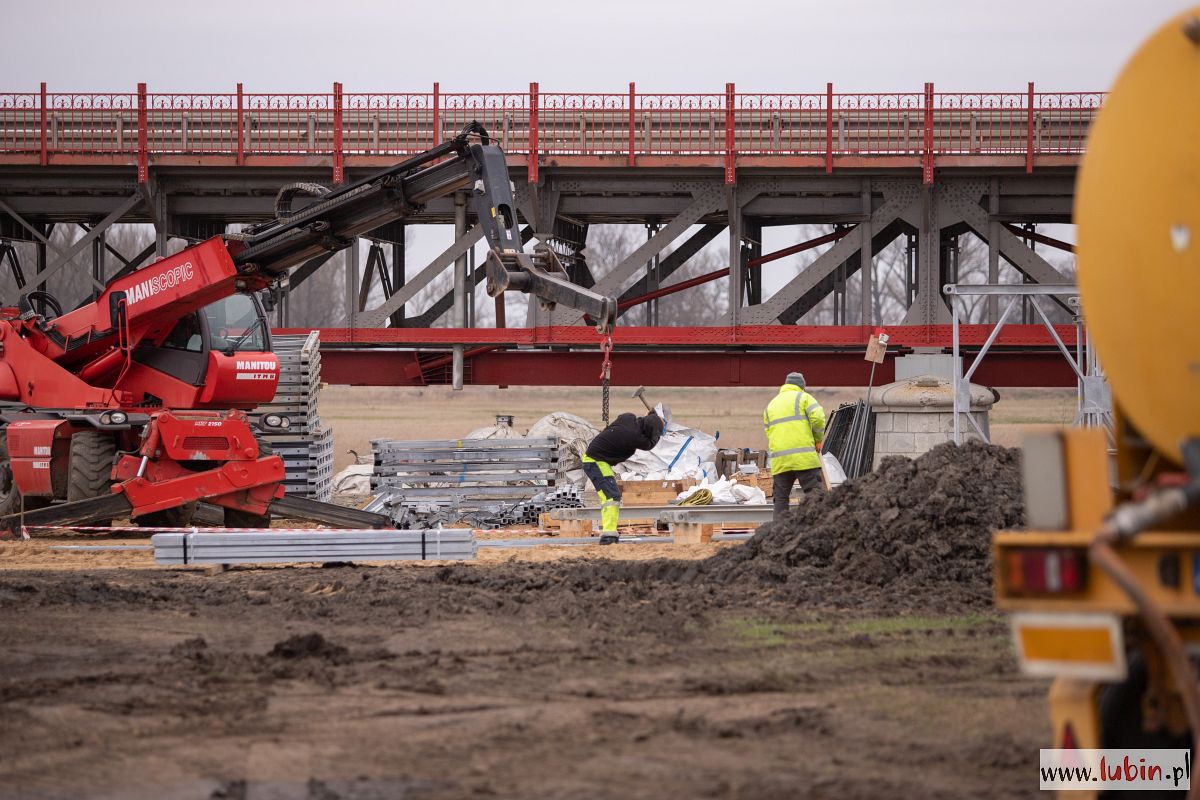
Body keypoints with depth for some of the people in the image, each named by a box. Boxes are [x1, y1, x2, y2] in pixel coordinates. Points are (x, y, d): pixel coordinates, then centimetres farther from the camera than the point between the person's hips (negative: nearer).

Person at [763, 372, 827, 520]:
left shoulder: (770, 405, 23)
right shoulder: (803, 398, 6)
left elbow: (768, 433, 16)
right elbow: (818, 418, -7)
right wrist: (818, 439, 7)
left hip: (779, 460, 4)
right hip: (804, 457, -4)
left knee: (781, 498, 8)